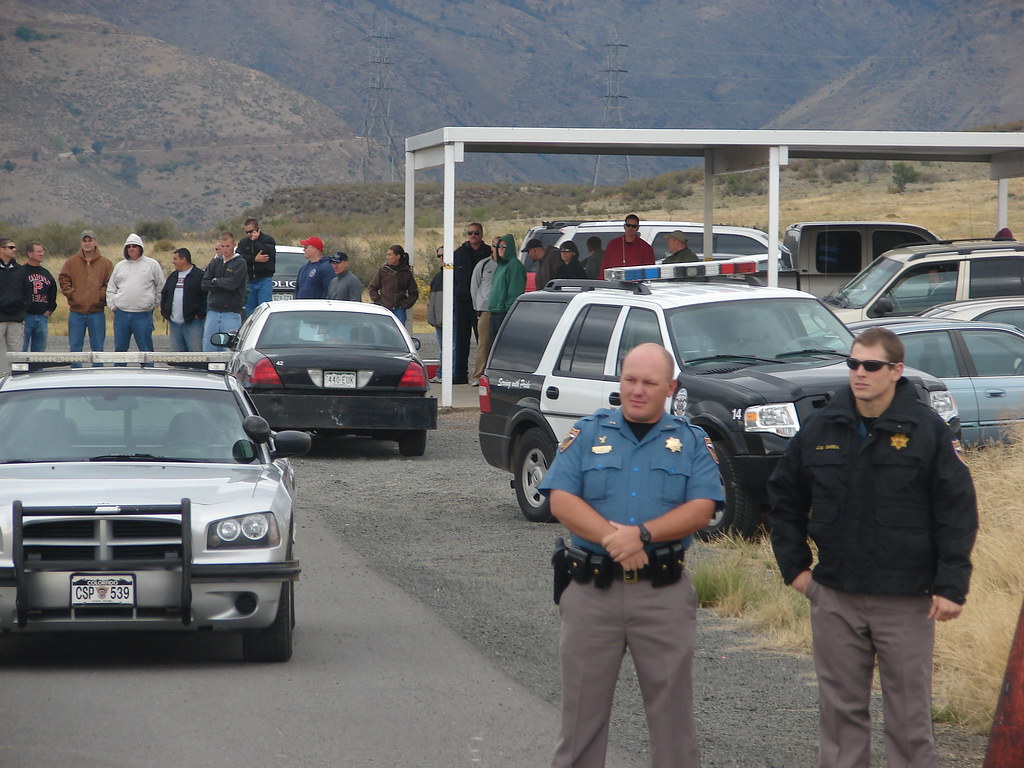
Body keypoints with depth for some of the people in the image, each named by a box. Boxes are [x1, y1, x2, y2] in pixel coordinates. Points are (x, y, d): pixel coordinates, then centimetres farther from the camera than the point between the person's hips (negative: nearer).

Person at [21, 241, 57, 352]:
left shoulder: (46, 273, 16)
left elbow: (53, 292, 25)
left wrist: (50, 309, 13)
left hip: (43, 317, 6)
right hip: (26, 316, -6)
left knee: (40, 350, 8)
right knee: (21, 351, -7)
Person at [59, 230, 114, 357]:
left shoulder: (106, 263, 3)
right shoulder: (71, 262, 6)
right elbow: (63, 280, 4)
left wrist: (100, 296, -10)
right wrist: (72, 294, -7)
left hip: (97, 312, -1)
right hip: (76, 312, 1)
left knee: (97, 348, 4)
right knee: (75, 348, 4)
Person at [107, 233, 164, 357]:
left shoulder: (152, 264, 3)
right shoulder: (120, 266, 13)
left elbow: (161, 286, 8)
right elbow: (111, 288, 18)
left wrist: (154, 304, 5)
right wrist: (112, 305, 7)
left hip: (143, 315, -3)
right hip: (121, 313, 3)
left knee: (145, 349, 0)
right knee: (120, 348, 8)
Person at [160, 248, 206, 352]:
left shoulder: (199, 275, -6)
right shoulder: (172, 276, 17)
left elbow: (207, 296, -10)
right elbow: (163, 295, 26)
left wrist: (200, 315, -12)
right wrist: (165, 312, 14)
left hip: (193, 323, -7)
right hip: (174, 323, 7)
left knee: (196, 351, -9)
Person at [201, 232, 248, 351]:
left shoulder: (240, 263, -2)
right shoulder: (215, 262, 13)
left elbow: (232, 284, -15)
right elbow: (204, 284, 3)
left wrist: (216, 281, 0)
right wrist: (224, 284, -8)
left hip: (231, 311, -5)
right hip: (213, 311, 5)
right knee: (208, 346, 5)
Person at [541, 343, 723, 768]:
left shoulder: (691, 442, 6)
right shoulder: (587, 434, 6)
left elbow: (701, 509, -6)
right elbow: (561, 500, -4)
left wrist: (643, 534, -19)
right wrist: (613, 538, -18)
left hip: (663, 593, 0)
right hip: (591, 590, 1)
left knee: (671, 706, 4)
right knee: (582, 704, 6)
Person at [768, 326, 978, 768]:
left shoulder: (926, 430, -6)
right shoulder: (821, 429, 4)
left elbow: (958, 511, -6)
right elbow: (784, 499, 16)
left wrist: (951, 586, -11)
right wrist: (794, 566, 9)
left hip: (907, 599, -3)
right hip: (835, 597, 3)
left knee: (909, 713, 3)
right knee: (841, 709, 9)